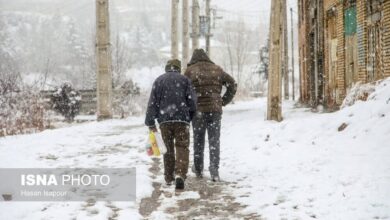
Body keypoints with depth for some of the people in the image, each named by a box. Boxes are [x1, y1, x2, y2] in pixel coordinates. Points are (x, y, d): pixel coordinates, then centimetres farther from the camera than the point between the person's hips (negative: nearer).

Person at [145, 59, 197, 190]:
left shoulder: (159, 81, 10)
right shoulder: (184, 80, 6)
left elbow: (152, 103, 4)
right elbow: (192, 100, -1)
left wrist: (150, 123, 6)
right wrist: (190, 117, 14)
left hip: (164, 120, 2)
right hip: (182, 120, -2)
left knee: (168, 149, 13)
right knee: (182, 148, 0)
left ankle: (169, 178, 17)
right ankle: (180, 174, -19)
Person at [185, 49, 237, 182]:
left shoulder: (190, 71, 0)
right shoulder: (217, 70, 8)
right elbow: (232, 84, 9)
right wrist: (224, 101, 10)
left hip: (198, 110, -1)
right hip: (215, 110, 1)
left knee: (198, 140, 12)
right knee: (214, 141, 4)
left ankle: (198, 169, 19)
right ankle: (214, 170, -6)